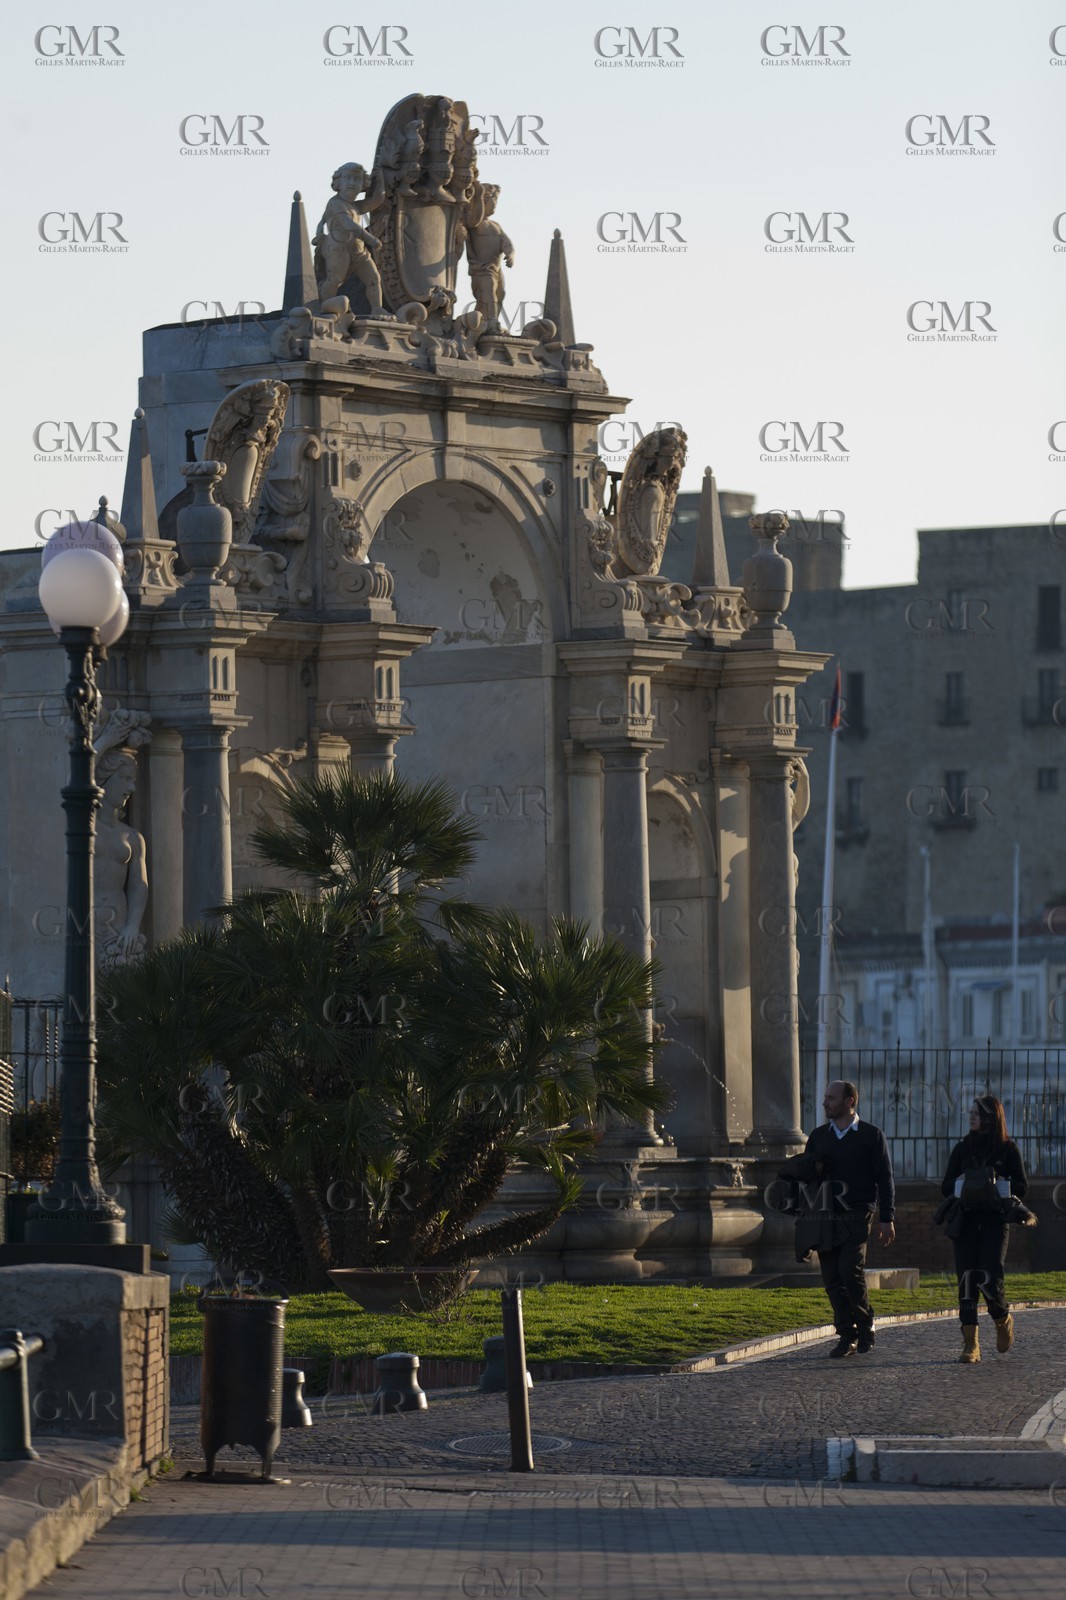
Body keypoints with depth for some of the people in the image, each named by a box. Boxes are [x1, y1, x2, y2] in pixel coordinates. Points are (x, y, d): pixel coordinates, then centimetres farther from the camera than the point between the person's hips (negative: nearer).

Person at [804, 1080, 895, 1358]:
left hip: (857, 1215, -4)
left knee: (850, 1271, -17)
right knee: (832, 1279, -1)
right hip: (826, 1217, 4)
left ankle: (865, 1327, 0)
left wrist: (886, 1219, -4)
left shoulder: (871, 1135, 4)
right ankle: (847, 1337, 5)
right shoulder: (819, 1136, 15)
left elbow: (884, 1178, 3)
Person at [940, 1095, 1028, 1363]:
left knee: (989, 1278, -13)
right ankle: (970, 1344, -4)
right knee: (967, 1280, -6)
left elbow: (1021, 1187, 1)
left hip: (995, 1220, -3)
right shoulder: (962, 1148, 11)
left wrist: (997, 1186, -16)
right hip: (966, 1220, 3)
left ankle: (1003, 1319, 20)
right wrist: (964, 1184, -12)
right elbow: (946, 1187, 9)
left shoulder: (1008, 1148, 4)